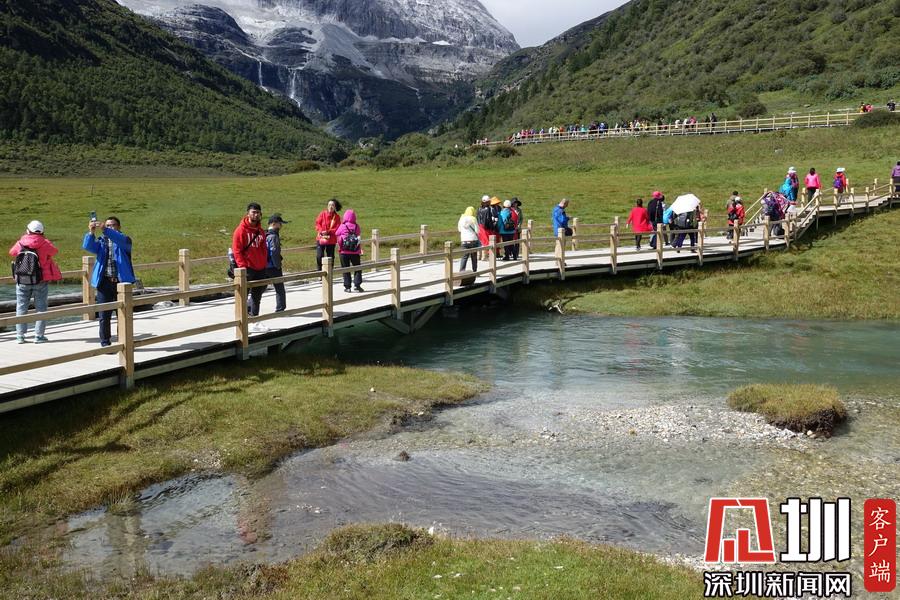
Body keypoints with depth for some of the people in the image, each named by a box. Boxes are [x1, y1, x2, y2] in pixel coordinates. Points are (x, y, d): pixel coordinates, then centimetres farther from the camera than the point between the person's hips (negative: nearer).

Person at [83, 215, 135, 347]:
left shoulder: (124, 240, 5)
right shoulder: (101, 241, 12)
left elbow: (122, 240, -20)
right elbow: (88, 246, -7)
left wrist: (105, 230, -34)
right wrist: (91, 232, -26)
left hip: (122, 281, -1)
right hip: (105, 283, 1)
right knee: (104, 315, 2)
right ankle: (105, 342, 9)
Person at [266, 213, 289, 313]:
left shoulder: (265, 235, 10)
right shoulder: (273, 236, -16)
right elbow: (274, 252, -22)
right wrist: (278, 266, -14)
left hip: (264, 267, 8)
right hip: (273, 267, -8)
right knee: (280, 289, 6)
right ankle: (280, 309, 10)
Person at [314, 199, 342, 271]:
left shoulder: (337, 217, -1)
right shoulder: (322, 214, 0)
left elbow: (337, 228, -8)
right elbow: (317, 224, -1)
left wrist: (328, 232, -20)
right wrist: (321, 231, -19)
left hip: (331, 240, 0)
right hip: (321, 238, 0)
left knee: (330, 257, 8)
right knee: (319, 256, -6)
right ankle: (319, 270, 10)